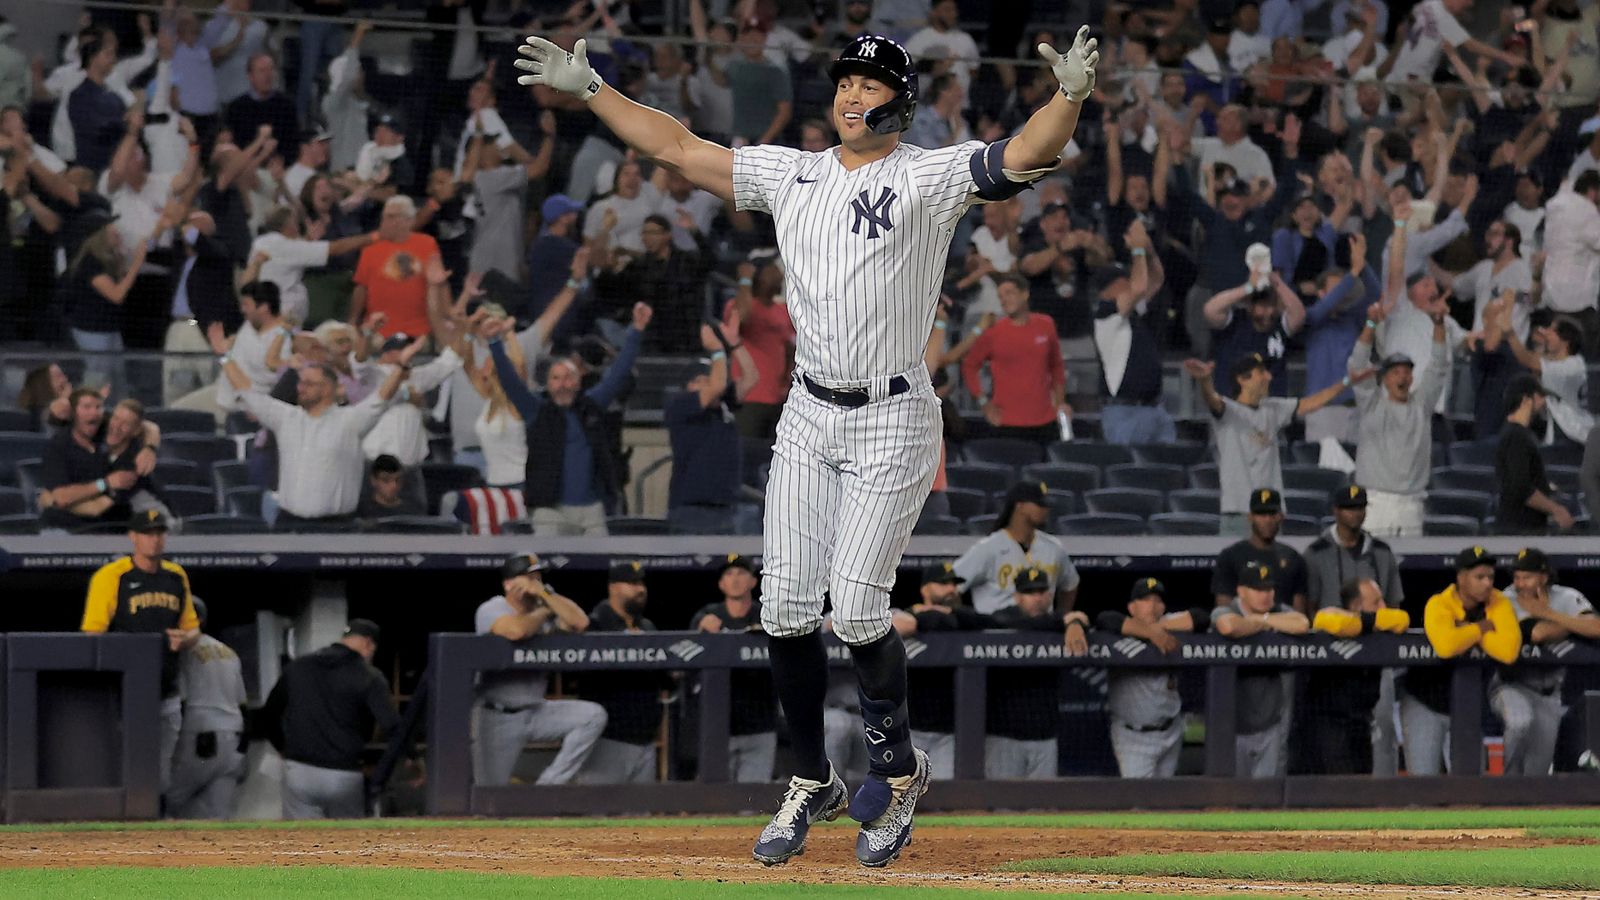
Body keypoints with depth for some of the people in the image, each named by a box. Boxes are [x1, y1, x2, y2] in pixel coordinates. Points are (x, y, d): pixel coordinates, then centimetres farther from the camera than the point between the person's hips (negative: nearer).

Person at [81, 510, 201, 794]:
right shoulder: (111, 577, -7)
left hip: (167, 699, 6)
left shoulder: (176, 577, 12)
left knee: (160, 782, 8)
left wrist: (185, 639, -5)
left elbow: (193, 630, 21)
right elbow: (92, 636, -11)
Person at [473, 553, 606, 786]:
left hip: (536, 712, 5)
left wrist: (545, 595, -11)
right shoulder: (491, 610, -9)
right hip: (498, 718, -5)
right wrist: (544, 611, -11)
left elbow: (580, 622, -11)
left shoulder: (543, 610, 6)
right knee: (490, 795, -5)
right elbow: (516, 631, -31)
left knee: (593, 715, -13)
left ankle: (549, 785, -11)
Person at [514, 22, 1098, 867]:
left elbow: (1026, 155, -22)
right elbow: (677, 147, 16)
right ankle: (812, 786, 17)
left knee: (857, 609, -12)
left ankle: (898, 766, 12)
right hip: (809, 417, 5)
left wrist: (1071, 96, -42)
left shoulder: (931, 177, -7)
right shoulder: (790, 173, 9)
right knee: (786, 609, 1)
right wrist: (587, 88, 14)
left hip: (893, 422, -5)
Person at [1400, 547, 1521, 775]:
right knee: (1424, 779, -6)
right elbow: (1445, 646, -42)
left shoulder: (1499, 604, -10)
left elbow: (1509, 651, -28)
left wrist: (1469, 630, -23)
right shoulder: (1439, 604, -20)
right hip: (1424, 702, -3)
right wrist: (1481, 628, -25)